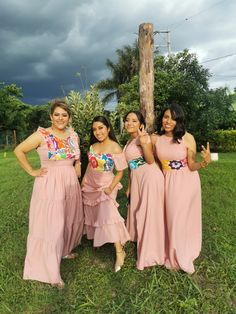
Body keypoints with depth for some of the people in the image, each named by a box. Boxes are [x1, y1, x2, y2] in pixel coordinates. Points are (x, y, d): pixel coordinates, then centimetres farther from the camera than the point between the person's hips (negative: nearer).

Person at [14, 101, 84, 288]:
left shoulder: (74, 136, 5)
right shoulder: (41, 135, -11)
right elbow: (19, 151, -5)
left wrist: (78, 165, 5)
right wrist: (32, 172, -7)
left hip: (70, 184, 6)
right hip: (49, 185, -5)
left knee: (71, 221, 17)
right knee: (50, 226, 1)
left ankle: (64, 250, 44)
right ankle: (51, 272, 17)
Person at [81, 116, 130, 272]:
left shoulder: (115, 148, -20)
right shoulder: (93, 146, -1)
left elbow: (120, 171, -16)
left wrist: (111, 188, -22)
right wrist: (83, 182, 10)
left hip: (105, 186, -6)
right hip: (89, 186, 6)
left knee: (107, 215, -18)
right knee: (92, 214, 17)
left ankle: (119, 251, -10)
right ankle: (95, 239, 40)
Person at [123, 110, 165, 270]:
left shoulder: (143, 137, -10)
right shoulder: (130, 141, 16)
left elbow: (151, 160, -21)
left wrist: (143, 142, -33)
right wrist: (129, 186, 21)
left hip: (150, 176, -9)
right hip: (137, 179, 9)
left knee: (149, 212, -1)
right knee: (138, 212, 16)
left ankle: (151, 253, 16)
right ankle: (142, 245, 36)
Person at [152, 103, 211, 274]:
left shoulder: (187, 138, -17)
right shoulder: (155, 139, -7)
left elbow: (192, 166, -16)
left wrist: (205, 162, -33)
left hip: (187, 182, -3)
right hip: (168, 182, 3)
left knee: (185, 218, 9)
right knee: (172, 218, 14)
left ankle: (183, 257, 35)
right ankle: (175, 255, 39)